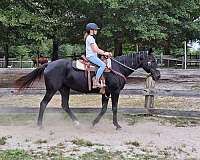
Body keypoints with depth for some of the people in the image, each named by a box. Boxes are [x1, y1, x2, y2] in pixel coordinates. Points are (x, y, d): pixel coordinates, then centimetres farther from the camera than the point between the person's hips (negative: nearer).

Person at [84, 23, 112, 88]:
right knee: (103, 65, -24)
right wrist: (104, 53, -9)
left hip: (93, 56, 11)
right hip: (91, 56, -11)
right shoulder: (90, 38, -11)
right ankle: (96, 81, -26)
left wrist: (105, 53, 9)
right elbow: (95, 50, -17)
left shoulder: (91, 38, 21)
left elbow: (97, 49, 20)